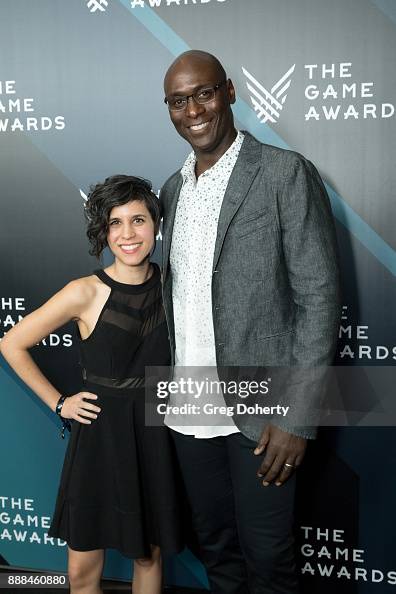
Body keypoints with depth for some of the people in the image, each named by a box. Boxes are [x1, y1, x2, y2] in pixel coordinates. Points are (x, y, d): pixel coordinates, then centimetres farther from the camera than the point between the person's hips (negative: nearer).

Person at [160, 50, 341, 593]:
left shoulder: (285, 173, -8)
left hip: (259, 411, -5)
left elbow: (319, 297, -12)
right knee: (216, 548, 20)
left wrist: (297, 416, -16)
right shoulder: (173, 188, 11)